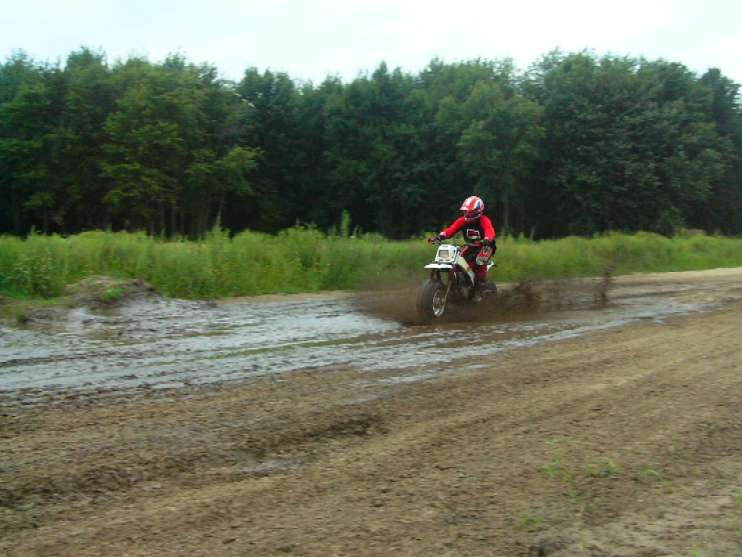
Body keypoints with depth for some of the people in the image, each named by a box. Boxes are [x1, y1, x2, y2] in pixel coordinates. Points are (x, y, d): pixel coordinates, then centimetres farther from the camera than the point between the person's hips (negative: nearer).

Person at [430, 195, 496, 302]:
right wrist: (439, 236, -34)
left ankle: (479, 291, -22)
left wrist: (487, 239, -61)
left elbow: (490, 231, -38)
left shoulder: (484, 220, -19)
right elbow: (451, 229, -16)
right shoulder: (463, 220, -4)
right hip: (470, 247, 6)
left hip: (484, 246, -6)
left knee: (479, 264, -31)